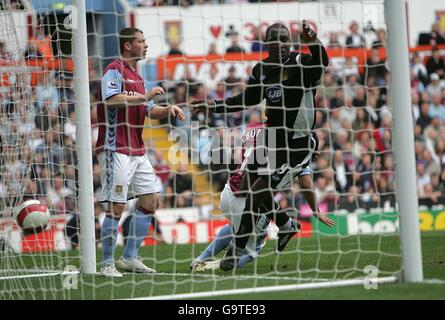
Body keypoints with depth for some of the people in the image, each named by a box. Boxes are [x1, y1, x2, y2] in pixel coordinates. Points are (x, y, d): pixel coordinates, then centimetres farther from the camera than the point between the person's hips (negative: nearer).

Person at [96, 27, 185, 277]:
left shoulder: (137, 76, 20)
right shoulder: (115, 70, -8)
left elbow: (151, 111, 25)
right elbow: (111, 99, -25)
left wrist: (169, 110, 6)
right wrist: (145, 96, -25)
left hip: (138, 150, 9)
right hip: (116, 149, -9)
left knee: (151, 199, 8)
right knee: (117, 206, -10)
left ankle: (130, 258, 15)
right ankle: (108, 264, -3)